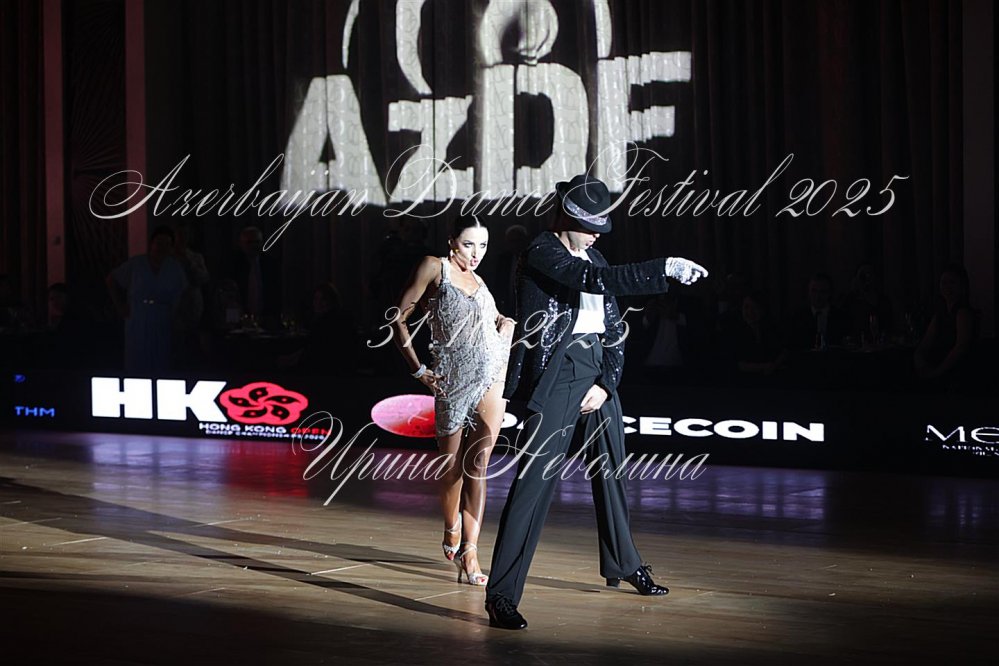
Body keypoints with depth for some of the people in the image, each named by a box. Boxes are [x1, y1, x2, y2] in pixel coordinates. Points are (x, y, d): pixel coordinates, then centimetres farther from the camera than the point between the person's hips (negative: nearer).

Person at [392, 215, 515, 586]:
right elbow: (399, 317, -2)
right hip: (453, 380, -3)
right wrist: (418, 370, -4)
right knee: (452, 466, 5)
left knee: (477, 465, -5)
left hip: (491, 378, 3)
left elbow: (503, 320, 33)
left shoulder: (479, 284, 18)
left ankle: (469, 550, -7)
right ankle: (451, 533, 31)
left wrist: (507, 326, 8)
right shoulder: (435, 267, 1)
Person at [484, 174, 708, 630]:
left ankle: (624, 566, 39)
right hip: (558, 375, -8)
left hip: (598, 373, 8)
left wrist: (606, 382, 0)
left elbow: (614, 328, 13)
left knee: (611, 473, 19)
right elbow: (600, 279, -25)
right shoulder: (542, 254, -10)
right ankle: (501, 593, -14)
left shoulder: (592, 257, 15)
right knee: (534, 480, -14)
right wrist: (665, 268, -28)